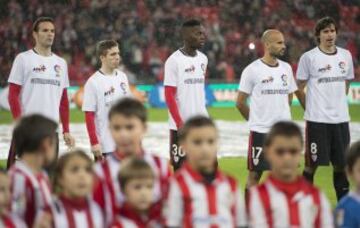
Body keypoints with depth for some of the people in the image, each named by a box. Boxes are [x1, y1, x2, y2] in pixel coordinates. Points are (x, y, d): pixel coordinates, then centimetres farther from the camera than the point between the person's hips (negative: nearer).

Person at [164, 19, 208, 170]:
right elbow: (169, 95, -12)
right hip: (181, 125, -6)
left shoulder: (203, 59, 10)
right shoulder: (174, 61, -10)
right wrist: (180, 123, -16)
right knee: (180, 168, 1)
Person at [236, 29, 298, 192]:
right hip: (260, 131, -5)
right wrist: (256, 120, 7)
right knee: (255, 174, 1)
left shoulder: (286, 68, 8)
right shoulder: (252, 70, -8)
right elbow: (240, 103, -2)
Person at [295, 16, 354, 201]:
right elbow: (299, 88, 1)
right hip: (317, 120, -4)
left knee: (341, 164, 8)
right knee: (312, 165, 0)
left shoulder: (345, 56, 8)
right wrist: (311, 109, 2)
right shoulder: (309, 57, -6)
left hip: (341, 118, 4)